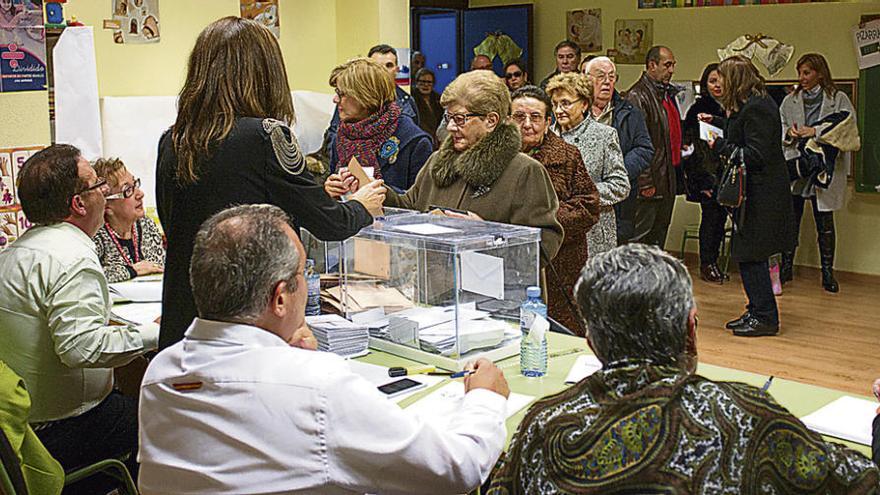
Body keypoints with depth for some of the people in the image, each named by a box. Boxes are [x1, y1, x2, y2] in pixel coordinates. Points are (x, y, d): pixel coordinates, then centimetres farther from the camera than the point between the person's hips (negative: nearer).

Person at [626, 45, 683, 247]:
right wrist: (645, 182, -20)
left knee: (659, 237, 15)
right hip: (649, 184, -9)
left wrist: (680, 147, 17)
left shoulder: (668, 93, 16)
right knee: (640, 237, -5)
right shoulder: (637, 96, -14)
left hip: (668, 180, 9)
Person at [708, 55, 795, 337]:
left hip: (761, 195, -10)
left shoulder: (756, 109, -18)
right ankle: (757, 312, 23)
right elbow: (739, 136, 17)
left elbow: (755, 155, -22)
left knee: (751, 256, -4)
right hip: (759, 193, 10)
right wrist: (716, 124, 21)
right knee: (748, 256, 14)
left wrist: (720, 145, -15)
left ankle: (765, 317, 4)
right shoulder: (758, 103, 13)